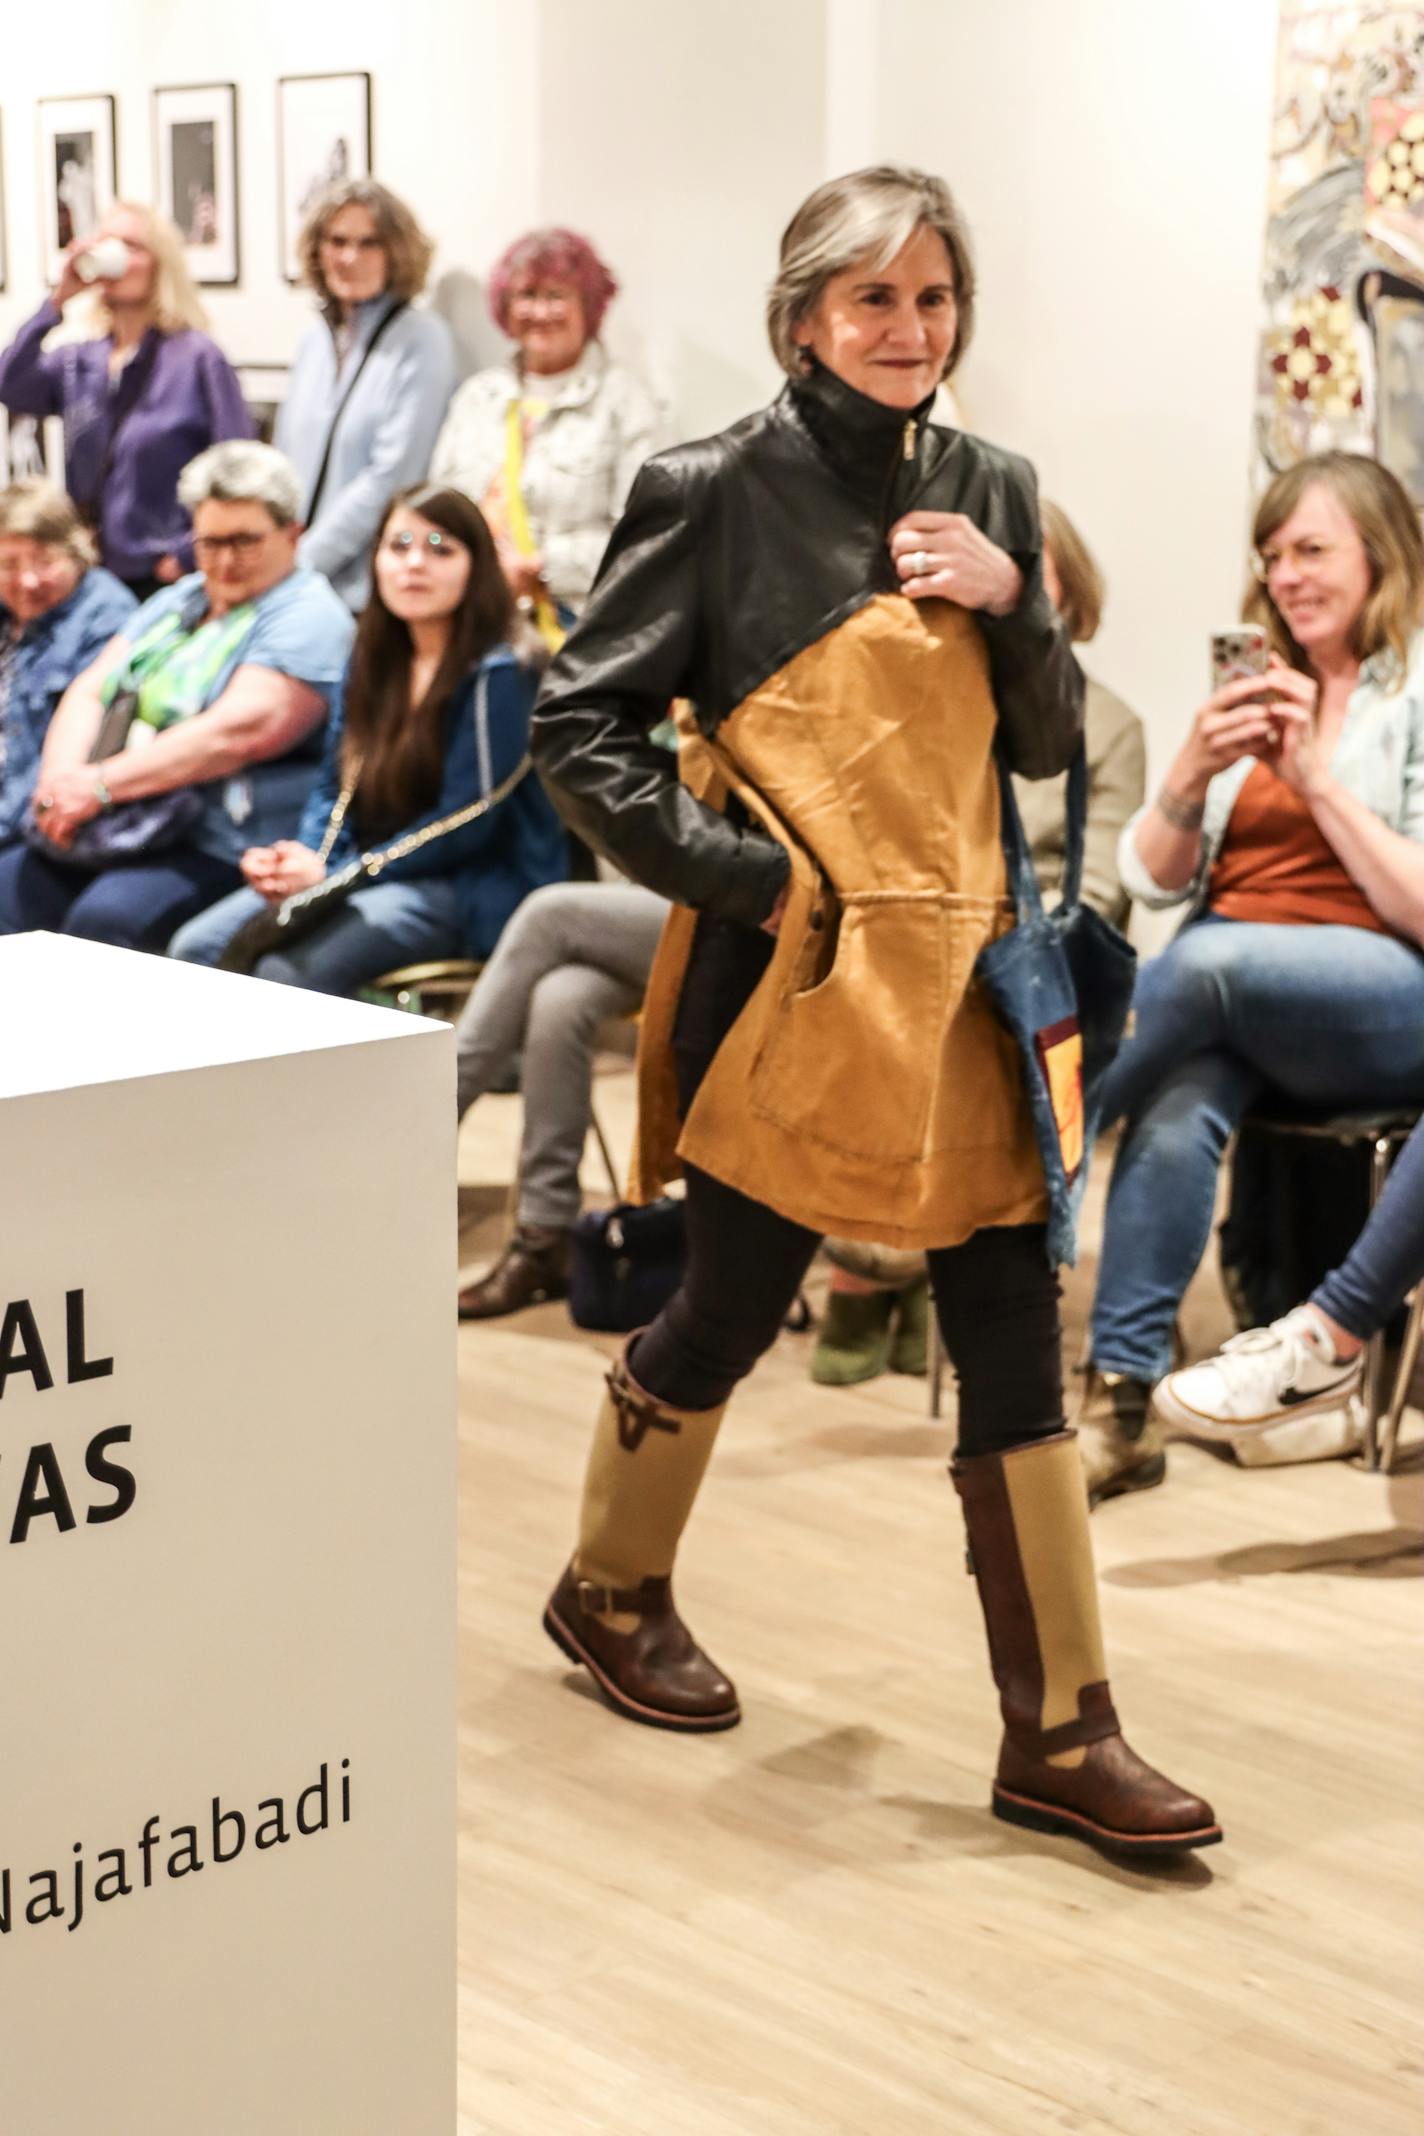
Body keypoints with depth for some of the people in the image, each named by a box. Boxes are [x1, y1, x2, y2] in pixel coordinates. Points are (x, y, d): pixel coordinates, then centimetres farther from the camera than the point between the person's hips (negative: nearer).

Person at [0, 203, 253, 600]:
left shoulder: (198, 359, -4)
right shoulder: (79, 360, 10)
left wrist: (190, 554, -13)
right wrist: (57, 300, -11)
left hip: (164, 583, -4)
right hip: (90, 578, 5)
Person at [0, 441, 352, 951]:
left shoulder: (307, 618, -5)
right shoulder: (174, 603, 21)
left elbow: (240, 732, -19)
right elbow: (88, 691, 12)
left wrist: (101, 786, -20)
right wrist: (62, 778, -10)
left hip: (223, 850, -8)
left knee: (105, 918, -32)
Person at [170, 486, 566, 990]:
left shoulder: (494, 676, -11)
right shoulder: (373, 659, 12)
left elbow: (466, 822, -16)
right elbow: (335, 785, 15)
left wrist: (333, 874, -16)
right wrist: (296, 861, -6)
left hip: (473, 890, -7)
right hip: (375, 873, 8)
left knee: (287, 970, -28)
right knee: (196, 947, -8)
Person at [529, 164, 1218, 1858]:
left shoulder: (988, 492, 10)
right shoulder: (718, 491, -7)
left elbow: (1045, 746, 12)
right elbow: (579, 731, -7)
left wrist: (1010, 603, -6)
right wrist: (745, 877, -13)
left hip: (955, 971, 5)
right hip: (792, 971, -5)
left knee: (1015, 1350, 3)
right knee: (730, 1312, 9)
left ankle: (1058, 1736, 11)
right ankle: (608, 1593, 36)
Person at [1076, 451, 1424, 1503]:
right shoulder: (1258, 692, 18)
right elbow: (1151, 879, 14)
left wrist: (1317, 781, -15)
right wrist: (1191, 777, -6)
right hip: (1229, 1005, 4)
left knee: (1206, 961, -35)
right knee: (1177, 1107, -32)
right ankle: (1123, 1400, -33)